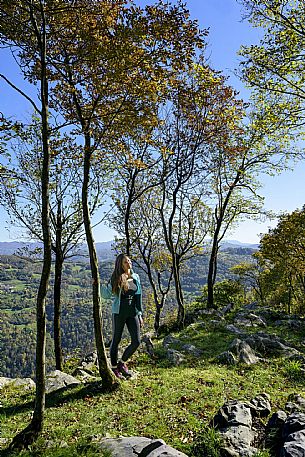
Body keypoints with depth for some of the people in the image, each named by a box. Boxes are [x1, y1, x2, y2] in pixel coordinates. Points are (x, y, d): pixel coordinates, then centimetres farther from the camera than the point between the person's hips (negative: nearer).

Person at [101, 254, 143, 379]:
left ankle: (122, 363, 25)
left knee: (136, 341, 0)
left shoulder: (136, 277, 5)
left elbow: (138, 297, 11)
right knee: (116, 340, 8)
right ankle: (114, 368, 29)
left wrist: (139, 314, 10)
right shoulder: (116, 278, -7)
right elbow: (106, 295, -5)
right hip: (119, 313, -4)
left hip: (132, 313, 4)